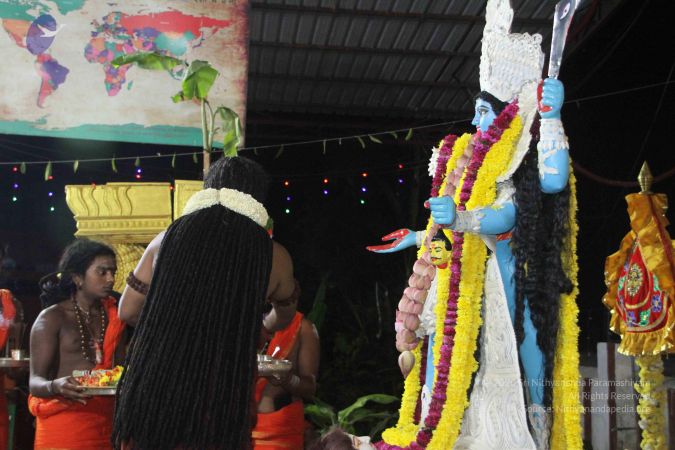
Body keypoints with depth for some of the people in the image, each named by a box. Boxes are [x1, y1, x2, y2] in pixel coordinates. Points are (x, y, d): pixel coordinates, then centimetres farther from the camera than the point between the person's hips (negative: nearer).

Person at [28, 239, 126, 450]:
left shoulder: (113, 315, 8)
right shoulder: (52, 318, -7)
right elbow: (35, 381, -12)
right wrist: (56, 386, -32)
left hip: (106, 420, 5)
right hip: (63, 422, -5)